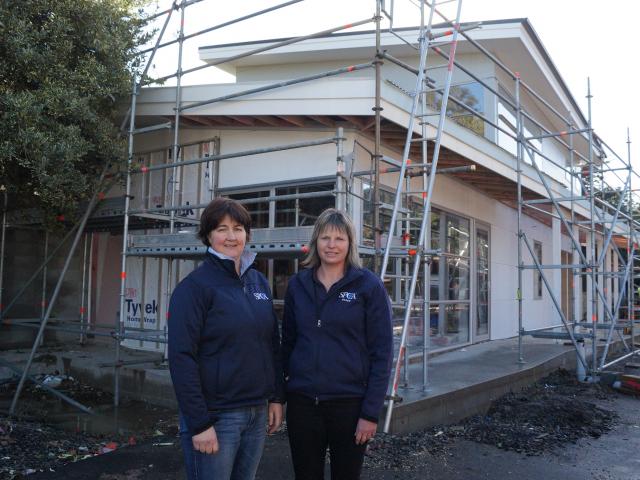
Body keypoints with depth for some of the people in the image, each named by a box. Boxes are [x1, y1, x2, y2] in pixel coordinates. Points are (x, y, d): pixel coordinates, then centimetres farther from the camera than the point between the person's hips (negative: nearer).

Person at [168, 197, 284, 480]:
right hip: (215, 415, -6)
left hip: (257, 412, 6)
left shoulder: (259, 282, 8)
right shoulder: (194, 286, -11)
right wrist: (199, 423, -17)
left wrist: (276, 397, 8)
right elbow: (182, 358, -16)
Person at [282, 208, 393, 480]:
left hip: (350, 403, -2)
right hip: (302, 401, 3)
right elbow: (288, 342, 12)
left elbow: (382, 352, -7)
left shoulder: (369, 286, -6)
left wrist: (371, 412, -10)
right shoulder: (297, 285, 4)